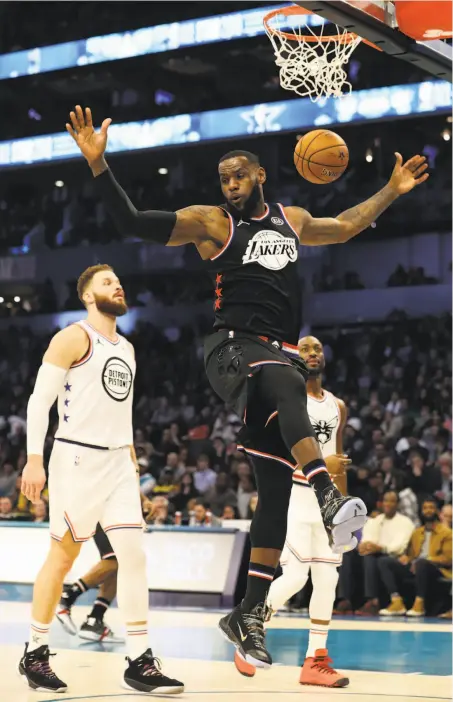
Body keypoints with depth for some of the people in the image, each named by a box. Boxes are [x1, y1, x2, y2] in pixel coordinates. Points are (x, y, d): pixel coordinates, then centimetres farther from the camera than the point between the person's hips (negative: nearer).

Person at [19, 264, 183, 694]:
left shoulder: (126, 348, 18)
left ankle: (139, 664, -2)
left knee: (133, 554, -3)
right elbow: (39, 400, -10)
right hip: (77, 459, -7)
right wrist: (34, 460, -18)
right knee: (62, 557, 0)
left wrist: (131, 459, 19)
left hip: (118, 462, 7)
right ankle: (34, 655, 14)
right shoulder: (73, 338, -5)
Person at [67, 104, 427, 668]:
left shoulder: (292, 219, 19)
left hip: (278, 356, 6)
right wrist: (97, 164, -14)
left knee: (276, 485, -2)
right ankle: (329, 497, -59)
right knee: (288, 380, -41)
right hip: (232, 348, -6)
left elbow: (342, 228, 38)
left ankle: (249, 613, 2)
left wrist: (391, 191, 37)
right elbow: (131, 223, -3)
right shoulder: (210, 222, 3)